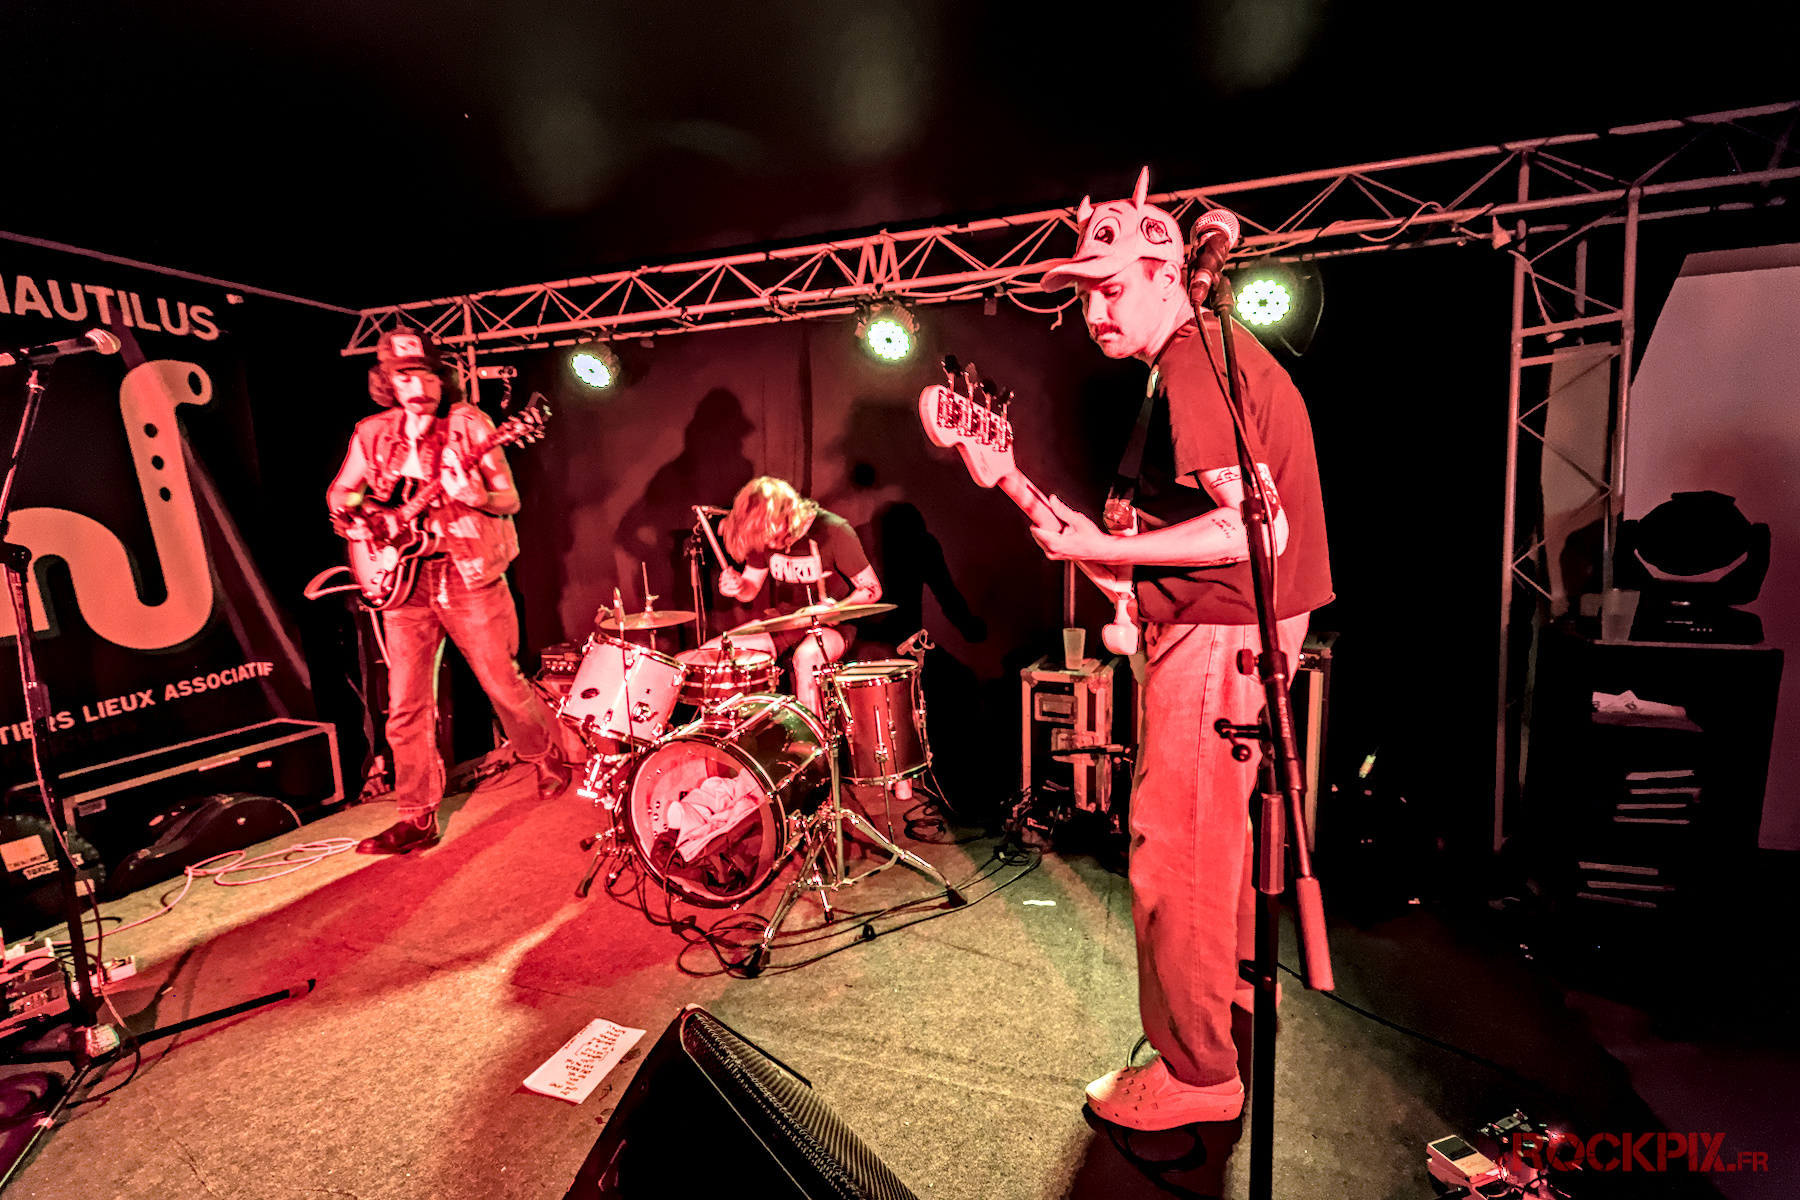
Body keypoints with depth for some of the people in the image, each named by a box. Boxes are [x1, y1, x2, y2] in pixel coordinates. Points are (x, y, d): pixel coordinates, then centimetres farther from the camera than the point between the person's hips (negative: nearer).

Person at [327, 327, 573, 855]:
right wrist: (351, 510, 0)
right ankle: (418, 818, 16)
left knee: (504, 684, 3)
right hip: (403, 579, 4)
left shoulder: (469, 423, -3)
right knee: (406, 707, 4)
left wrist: (477, 497, -26)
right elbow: (339, 492, 22)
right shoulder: (372, 433, 8)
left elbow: (511, 501, -5)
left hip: (470, 575, -3)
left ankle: (548, 757, 31)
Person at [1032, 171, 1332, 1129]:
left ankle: (1197, 1072, 17)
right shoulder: (1225, 348, 16)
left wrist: (1104, 548, -25)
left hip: (1214, 636, -11)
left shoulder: (1192, 365, -17)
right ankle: (1232, 996, 44)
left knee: (1173, 853, -1)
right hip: (1246, 625, 11)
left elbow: (1256, 526, -27)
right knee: (1217, 829, 23)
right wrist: (1146, 527, 11)